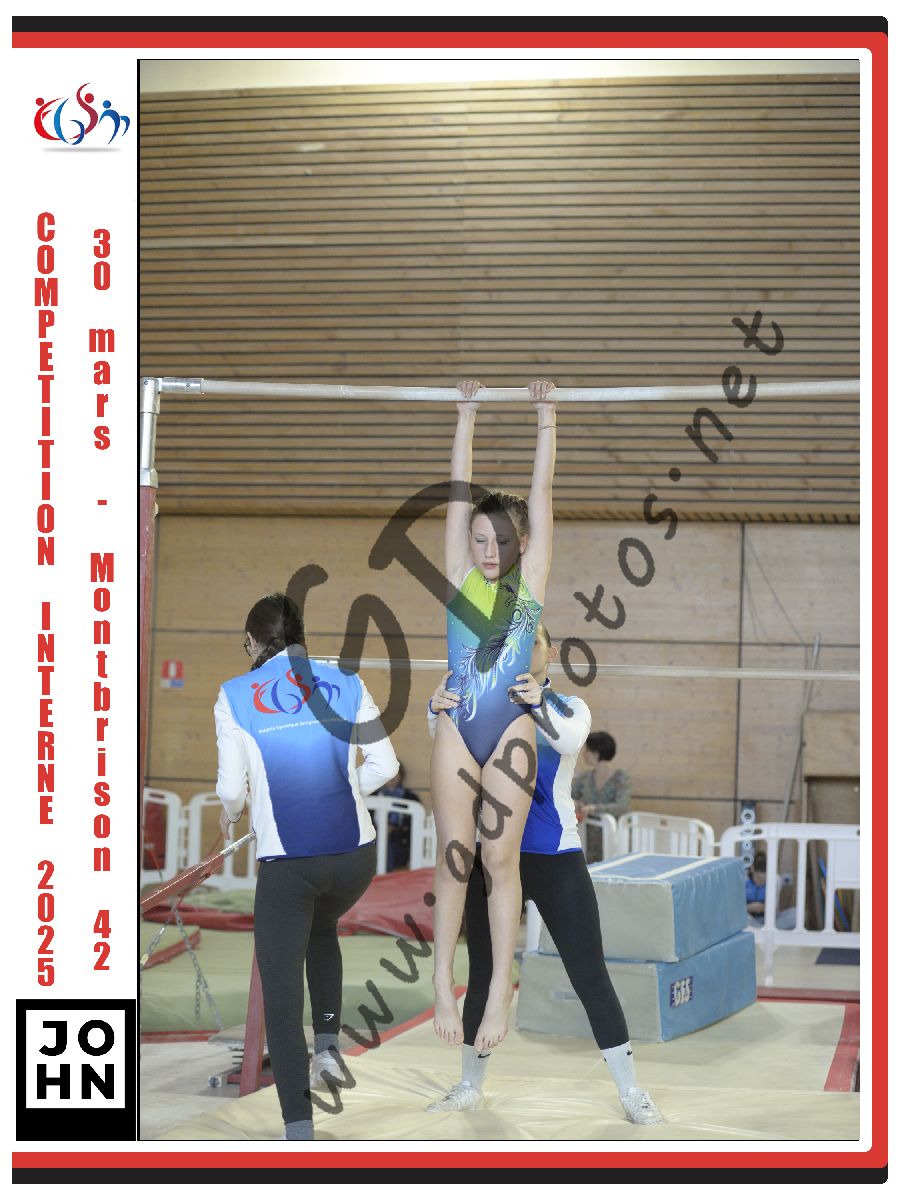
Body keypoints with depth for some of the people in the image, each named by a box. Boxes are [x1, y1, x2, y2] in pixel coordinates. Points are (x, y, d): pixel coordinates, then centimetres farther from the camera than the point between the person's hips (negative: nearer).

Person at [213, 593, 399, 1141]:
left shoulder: (236, 695, -2)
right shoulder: (346, 684, 4)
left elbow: (232, 788, -3)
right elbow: (384, 766, 5)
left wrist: (231, 814, 19)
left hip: (286, 864, -3)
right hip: (356, 854, 3)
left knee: (282, 996, 4)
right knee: (322, 929, 36)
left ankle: (299, 1132, -3)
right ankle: (328, 1044, 27)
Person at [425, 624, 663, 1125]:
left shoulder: (569, 707, 0)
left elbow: (569, 739, -24)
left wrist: (540, 703, -45)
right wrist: (438, 708, -42)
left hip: (556, 857, -2)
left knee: (590, 975, -1)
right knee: (484, 974, 10)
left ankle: (631, 1090, 9)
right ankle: (471, 1086, 25)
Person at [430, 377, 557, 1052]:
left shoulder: (530, 581, 4)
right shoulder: (461, 576, 7)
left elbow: (541, 491, 4)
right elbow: (460, 490, 7)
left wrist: (547, 418, 5)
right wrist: (467, 415, 8)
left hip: (512, 730, -1)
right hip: (457, 729, 1)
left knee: (502, 857, -2)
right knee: (454, 857, 3)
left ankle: (501, 989, 2)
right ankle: (443, 984, 10)